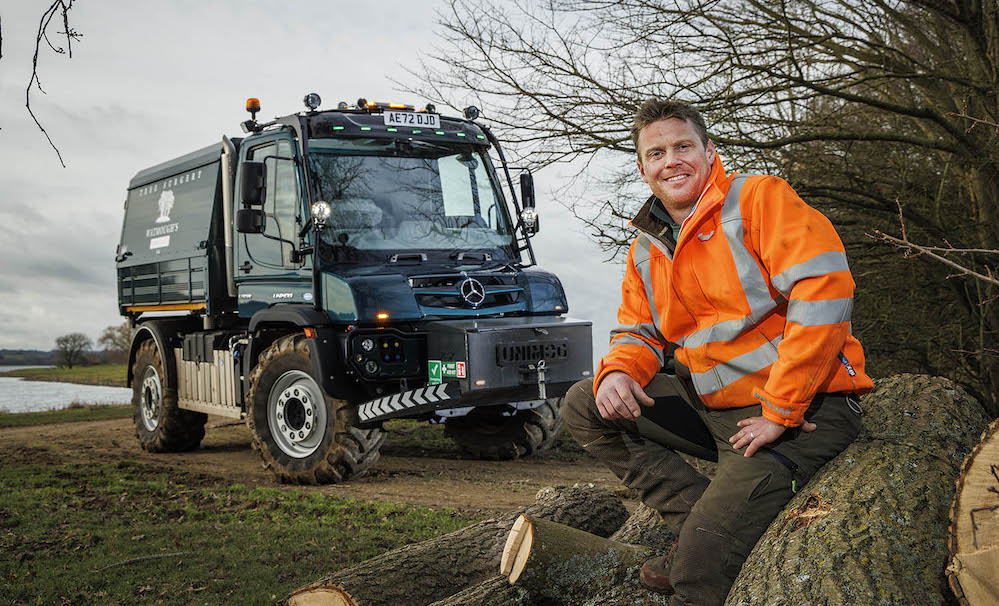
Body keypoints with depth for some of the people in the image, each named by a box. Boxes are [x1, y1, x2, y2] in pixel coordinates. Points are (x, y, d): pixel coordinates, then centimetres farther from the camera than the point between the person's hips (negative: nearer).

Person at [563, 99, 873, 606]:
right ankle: (699, 518, -2)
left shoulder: (759, 199, -10)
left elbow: (823, 289, -21)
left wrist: (779, 410, -21)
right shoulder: (645, 249, 12)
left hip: (801, 410, -8)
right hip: (712, 407, 8)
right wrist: (617, 372, -9)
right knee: (584, 406, -1)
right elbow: (639, 334, 17)